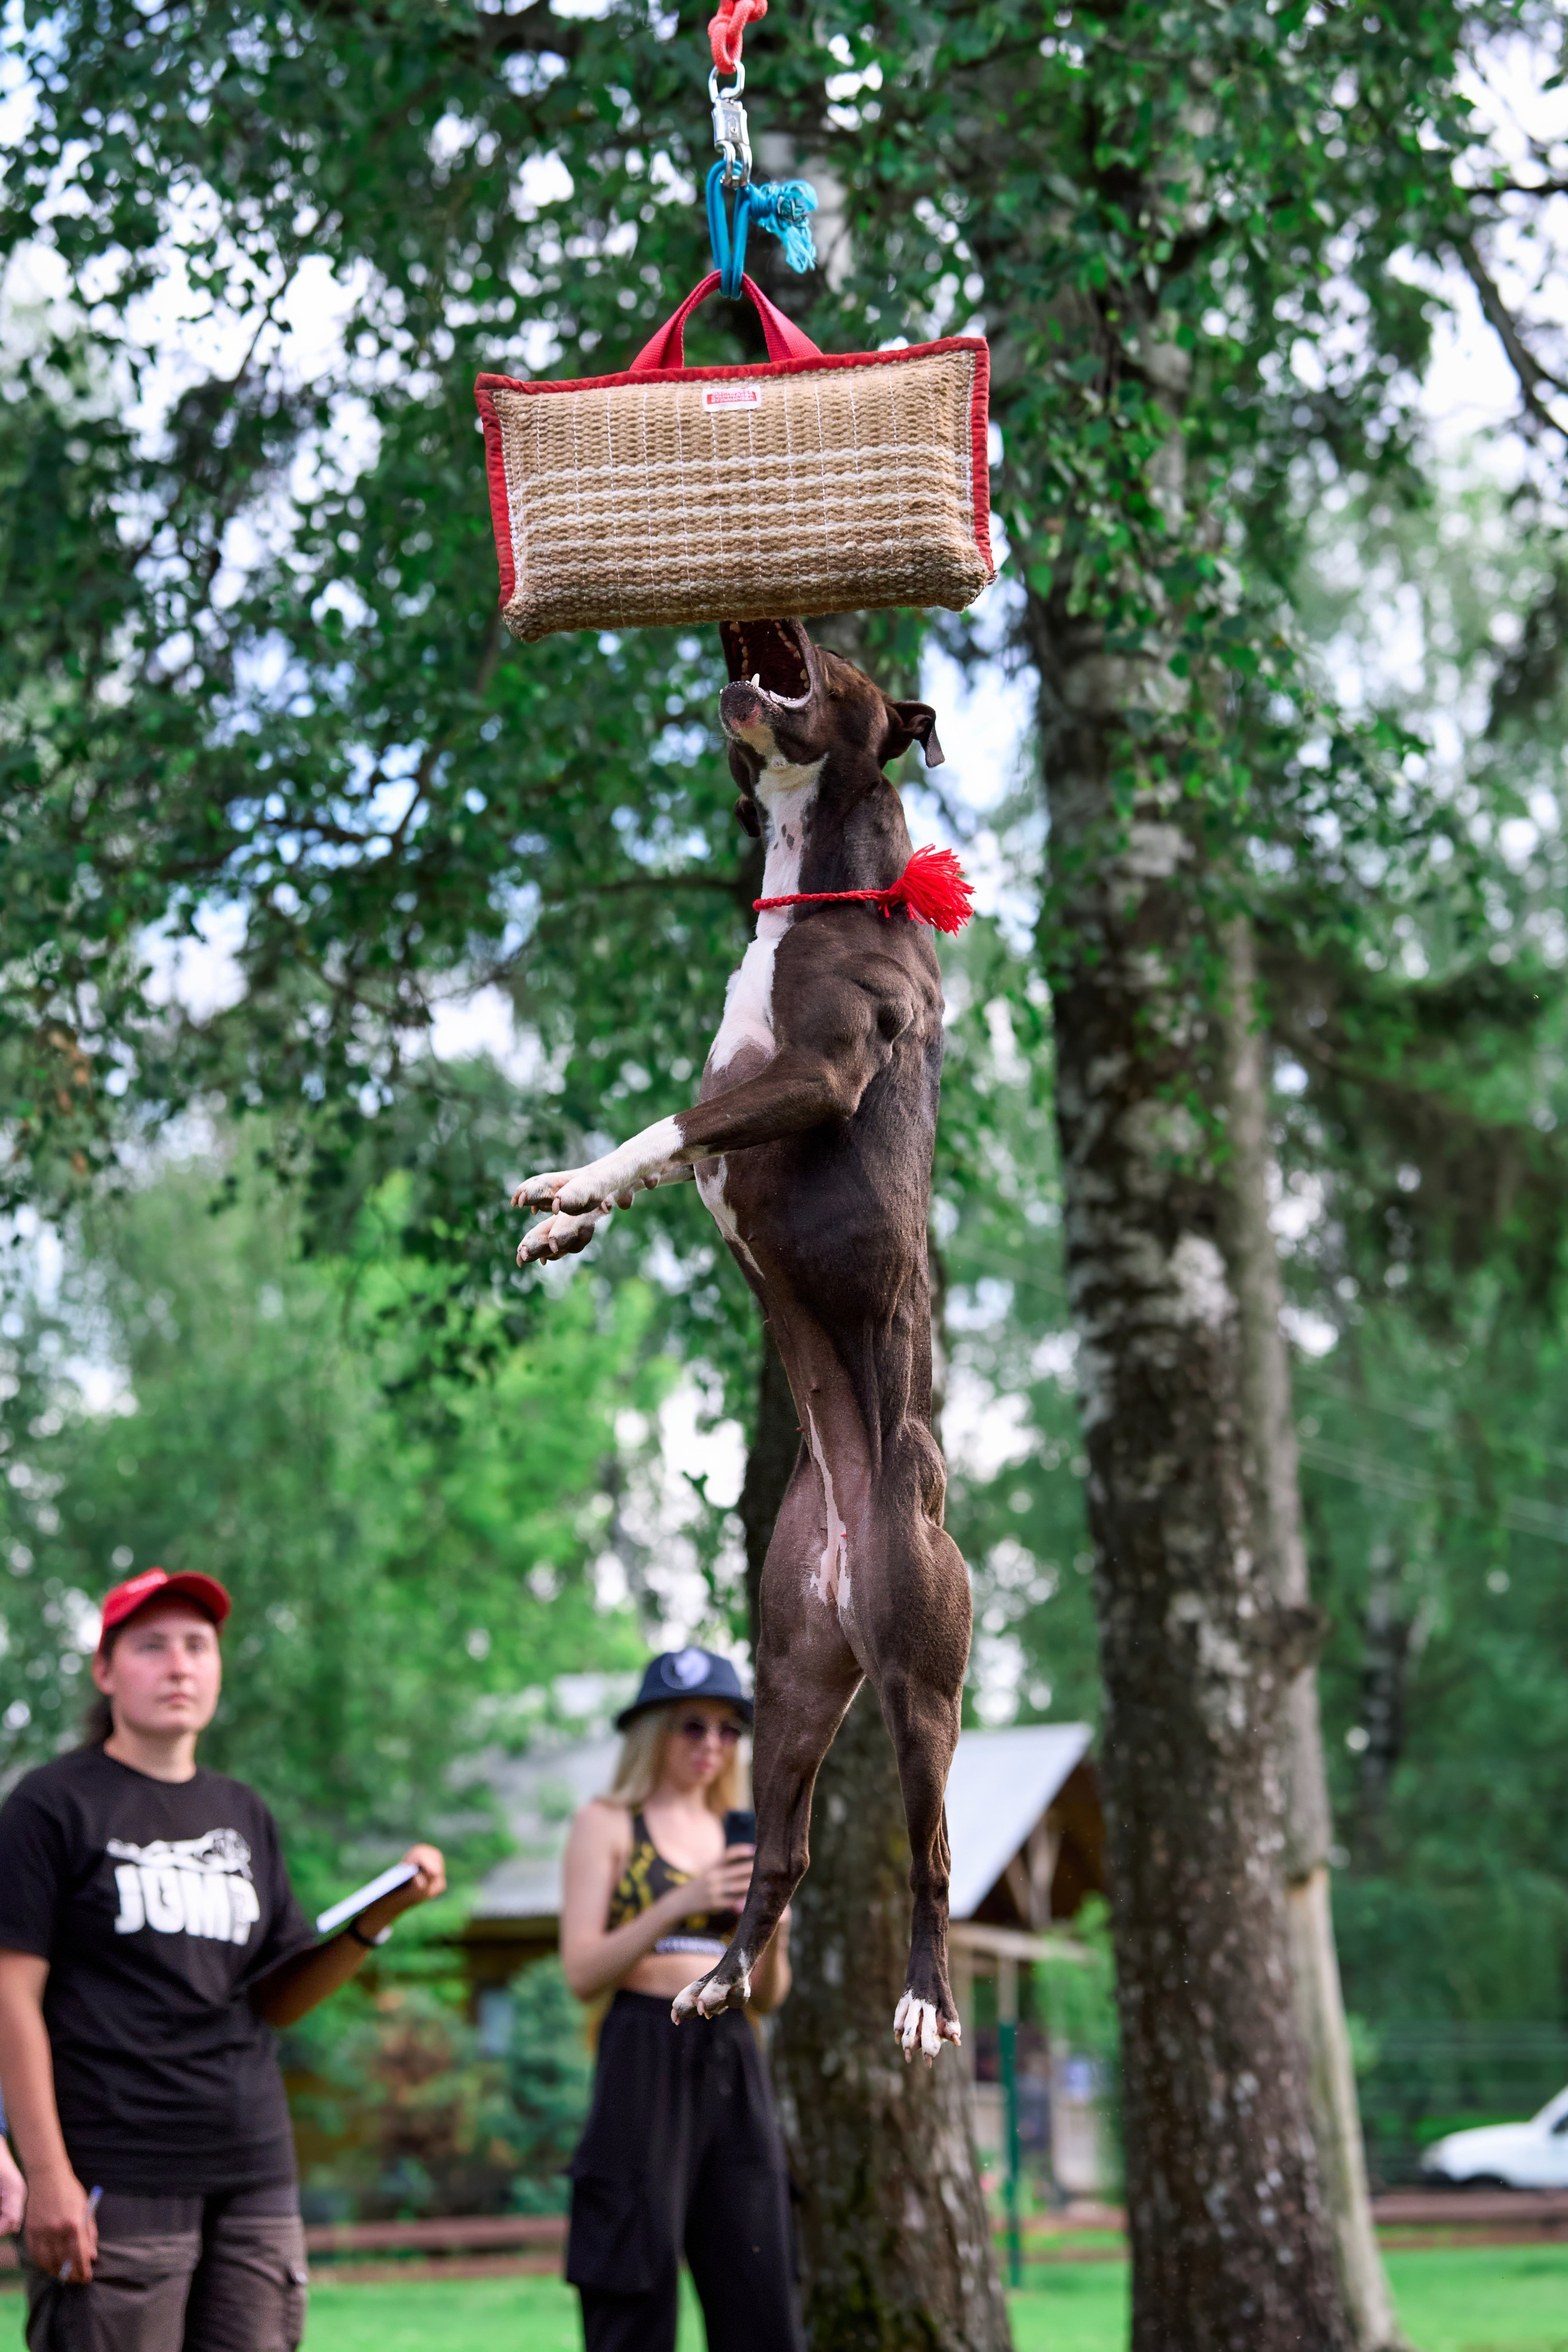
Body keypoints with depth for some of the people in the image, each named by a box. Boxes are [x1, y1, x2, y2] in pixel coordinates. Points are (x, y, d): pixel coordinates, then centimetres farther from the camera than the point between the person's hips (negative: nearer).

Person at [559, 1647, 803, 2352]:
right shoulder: (607, 1824, 3)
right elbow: (583, 1972, -6)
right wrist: (677, 1904, -18)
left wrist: (774, 1930, -5)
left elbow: (767, 1995, 16)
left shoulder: (737, 1835, 17)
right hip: (644, 2062, -5)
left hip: (733, 2066, 5)